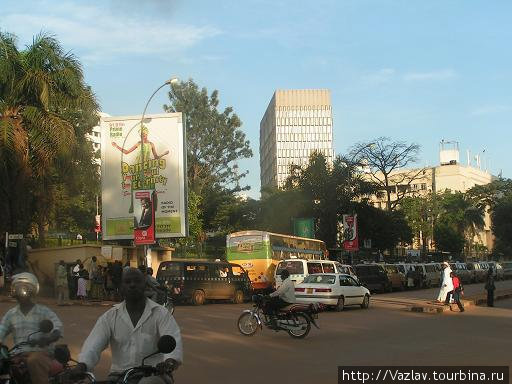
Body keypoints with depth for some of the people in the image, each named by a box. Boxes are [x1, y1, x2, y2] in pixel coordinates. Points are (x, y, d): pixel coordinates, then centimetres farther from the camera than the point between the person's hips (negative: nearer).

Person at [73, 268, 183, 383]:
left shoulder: (161, 314, 2)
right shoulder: (109, 317, 10)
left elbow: (172, 339, -14)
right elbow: (94, 343, -3)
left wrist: (170, 361, -38)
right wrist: (82, 365, -25)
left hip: (152, 374, -3)